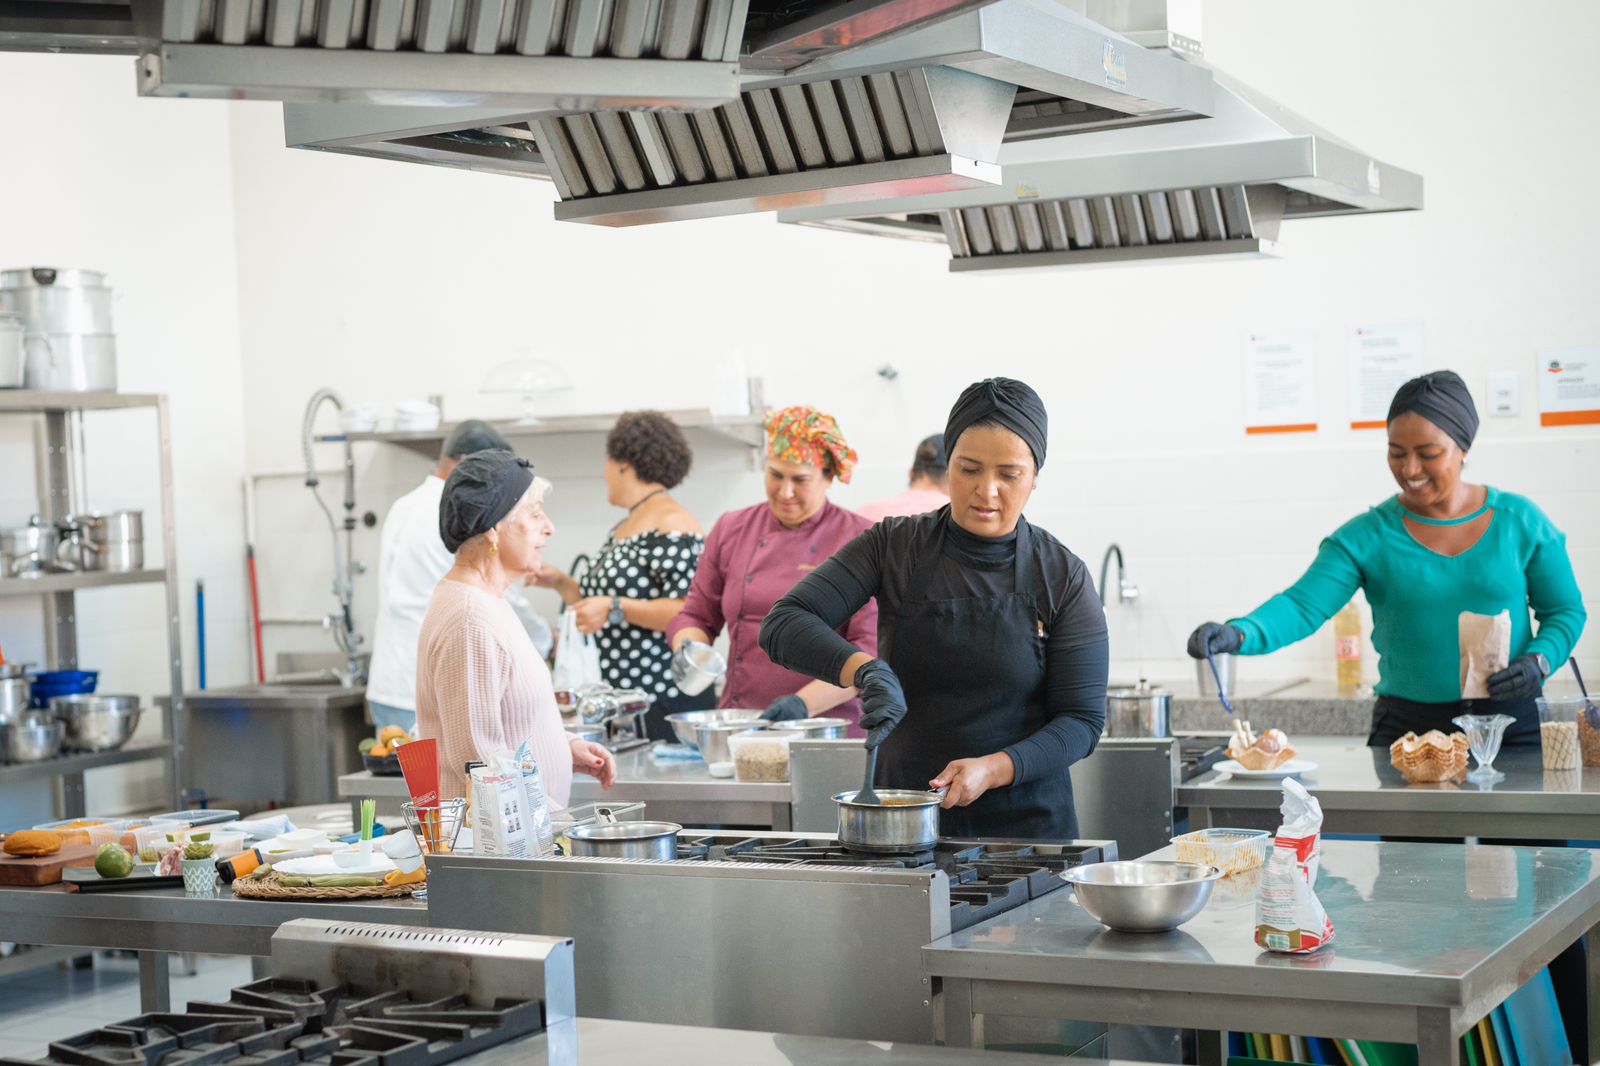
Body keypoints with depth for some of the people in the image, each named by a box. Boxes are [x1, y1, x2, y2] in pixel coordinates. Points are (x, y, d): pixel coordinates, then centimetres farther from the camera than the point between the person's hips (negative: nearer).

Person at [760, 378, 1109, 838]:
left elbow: (1083, 720, -6)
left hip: (1025, 824, -1)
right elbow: (784, 624, -11)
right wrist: (866, 670, -30)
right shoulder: (894, 547, -2)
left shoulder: (1063, 577, -5)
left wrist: (992, 769, -23)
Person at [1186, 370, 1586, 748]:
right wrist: (1239, 633, -33)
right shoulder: (1368, 536, -2)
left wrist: (1539, 661, -10)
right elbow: (1303, 606, -14)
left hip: (1513, 725, 1)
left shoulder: (1520, 522, 2)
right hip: (1407, 726, 0)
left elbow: (1565, 610, 10)